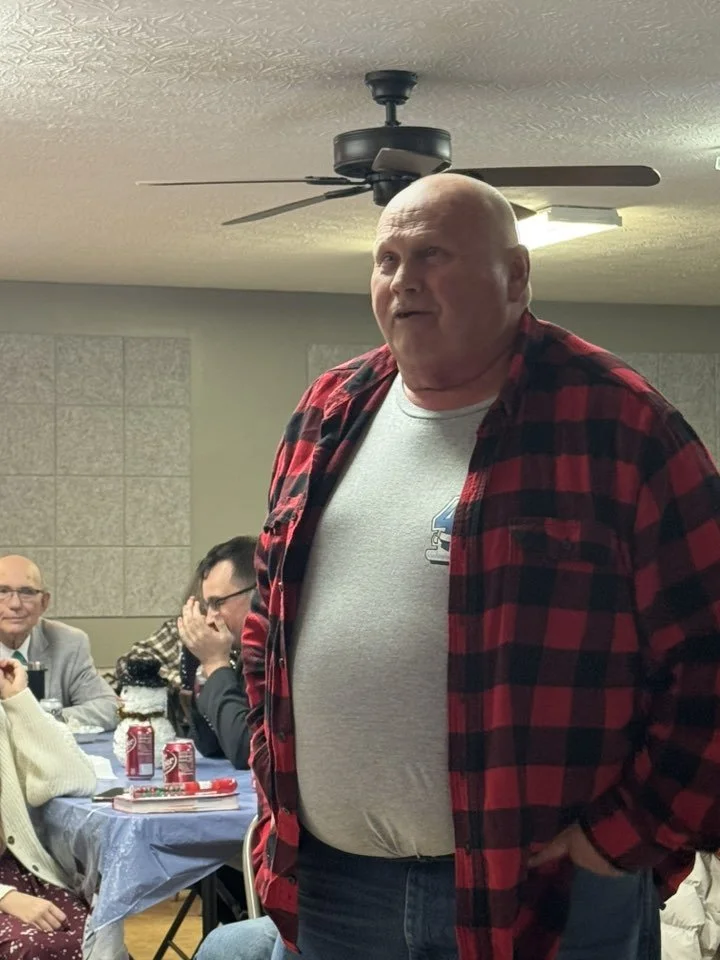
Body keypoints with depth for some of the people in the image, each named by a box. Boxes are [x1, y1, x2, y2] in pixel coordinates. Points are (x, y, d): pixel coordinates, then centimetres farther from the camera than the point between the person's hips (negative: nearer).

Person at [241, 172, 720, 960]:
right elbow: (270, 619, 20)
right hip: (325, 881, 5)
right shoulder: (328, 418, 10)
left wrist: (627, 835, -11)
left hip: (543, 889, -5)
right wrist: (276, 779, 12)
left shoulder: (617, 424, -8)